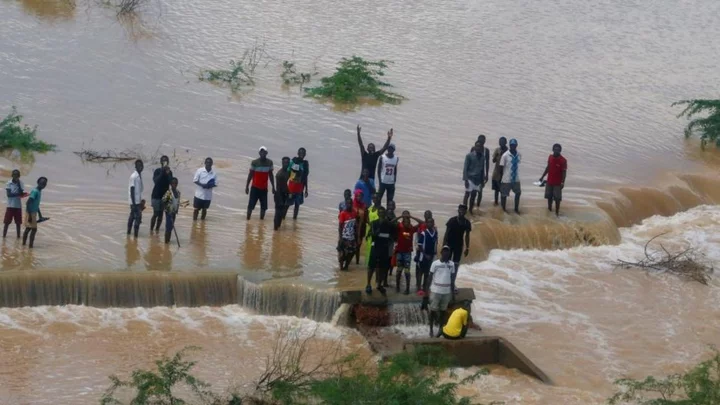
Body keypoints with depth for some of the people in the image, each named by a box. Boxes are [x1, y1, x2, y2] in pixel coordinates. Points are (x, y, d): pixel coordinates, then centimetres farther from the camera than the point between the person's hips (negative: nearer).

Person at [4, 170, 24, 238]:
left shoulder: (20, 183, 1)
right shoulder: (9, 183, -4)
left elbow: (21, 193, -11)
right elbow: (8, 194, -12)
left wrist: (18, 184, -15)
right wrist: (18, 194, -19)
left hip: (18, 206, 1)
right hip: (10, 205, -1)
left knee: (18, 222, 7)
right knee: (7, 222, -1)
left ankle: (18, 235, 14)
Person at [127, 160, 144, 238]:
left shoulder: (140, 175, 9)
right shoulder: (134, 176, -18)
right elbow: (132, 190, -19)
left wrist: (141, 201, 21)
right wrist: (133, 203, -21)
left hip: (138, 201, 9)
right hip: (135, 201, -9)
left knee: (132, 216, 16)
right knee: (138, 217, -10)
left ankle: (129, 232, 26)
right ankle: (135, 235, -7)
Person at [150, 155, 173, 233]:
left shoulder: (169, 172, 4)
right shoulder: (157, 171, -8)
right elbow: (156, 181, -23)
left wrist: (168, 173, -18)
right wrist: (163, 171, -26)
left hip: (165, 196, 4)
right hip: (156, 196, -4)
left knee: (161, 214, 7)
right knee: (156, 214, -5)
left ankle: (157, 229, 15)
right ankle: (151, 229, 5)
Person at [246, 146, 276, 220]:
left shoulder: (269, 162, 0)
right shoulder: (254, 162, -9)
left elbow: (270, 175, 9)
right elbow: (250, 174, -2)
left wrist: (273, 187, 8)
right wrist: (247, 186, -4)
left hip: (264, 188, 3)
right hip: (255, 187, -3)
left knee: (264, 206, 3)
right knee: (251, 205, -3)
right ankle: (248, 219, 4)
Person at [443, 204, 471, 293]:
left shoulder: (467, 223, -3)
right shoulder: (452, 220, -13)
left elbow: (467, 236, 5)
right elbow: (446, 233, -10)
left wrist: (467, 248, 4)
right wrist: (444, 245, -13)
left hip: (459, 245, 3)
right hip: (449, 244, -3)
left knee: (456, 264, 6)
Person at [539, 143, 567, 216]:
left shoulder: (563, 160, -16)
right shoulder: (550, 157, 0)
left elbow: (564, 172, -14)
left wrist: (563, 182, -20)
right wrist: (542, 177, 15)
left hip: (558, 183, -5)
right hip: (549, 181, 5)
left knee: (557, 198, -1)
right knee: (549, 196, 12)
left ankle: (557, 212, 9)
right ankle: (549, 209, 28)